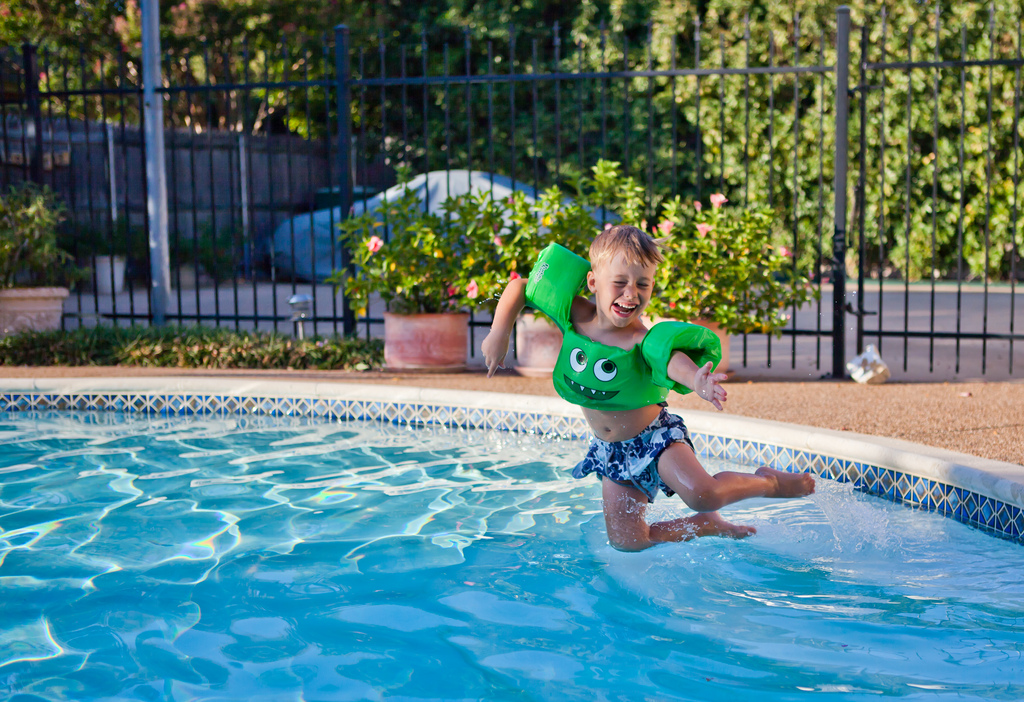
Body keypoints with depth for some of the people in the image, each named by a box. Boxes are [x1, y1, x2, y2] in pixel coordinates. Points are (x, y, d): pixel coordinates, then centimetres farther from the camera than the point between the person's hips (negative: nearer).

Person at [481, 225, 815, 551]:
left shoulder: (643, 340, -28)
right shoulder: (574, 315, -15)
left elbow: (672, 358, -51)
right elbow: (519, 286, -3)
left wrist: (696, 379, -72)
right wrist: (500, 335, -12)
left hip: (654, 437, -5)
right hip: (610, 450, 5)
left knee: (701, 495, -31)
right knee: (626, 541, 3)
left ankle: (766, 481, 1)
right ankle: (707, 526, 26)